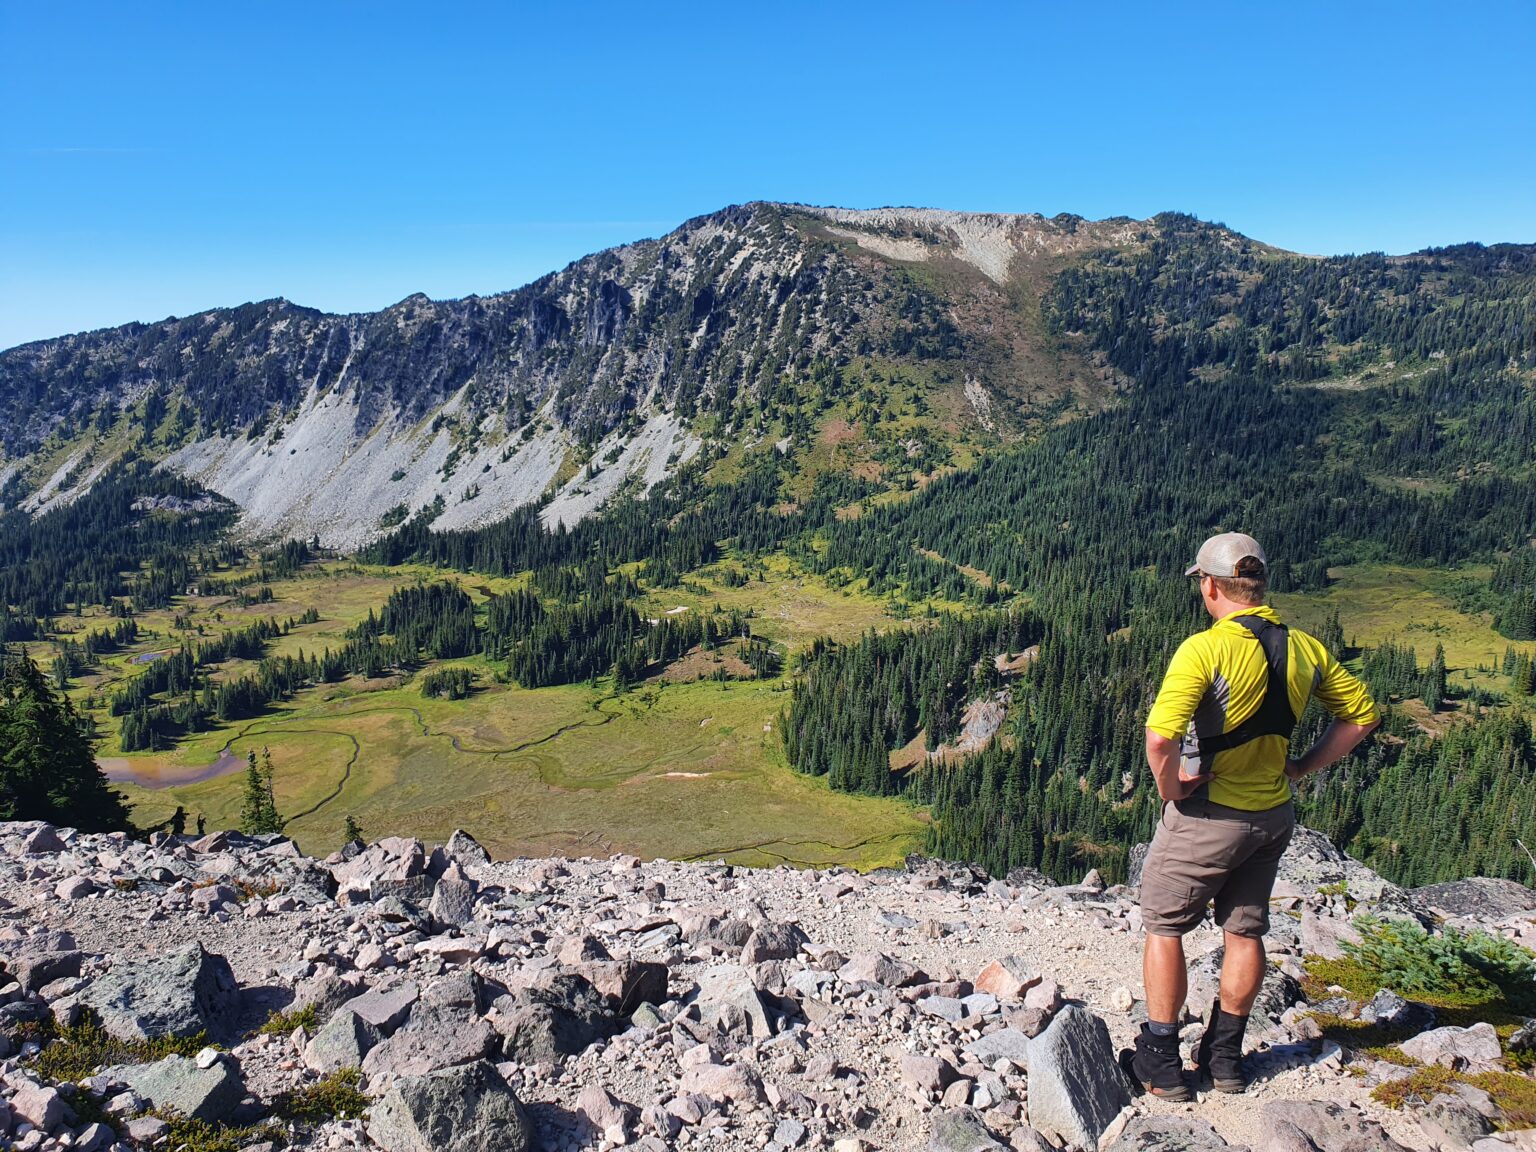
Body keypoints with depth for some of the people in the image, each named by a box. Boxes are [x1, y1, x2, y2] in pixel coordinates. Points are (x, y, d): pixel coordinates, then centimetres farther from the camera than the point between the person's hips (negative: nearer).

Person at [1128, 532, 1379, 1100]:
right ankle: (1224, 1055, 30)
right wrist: (1301, 768, 9)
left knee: (1164, 927, 11)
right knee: (1245, 931, 18)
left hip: (1206, 814, -6)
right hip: (1274, 814, 6)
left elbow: (1160, 738, -33)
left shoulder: (1204, 649, -23)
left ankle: (1160, 1062, 17)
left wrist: (1170, 790, -15)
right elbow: (1363, 713, 10)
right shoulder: (1305, 649, -2)